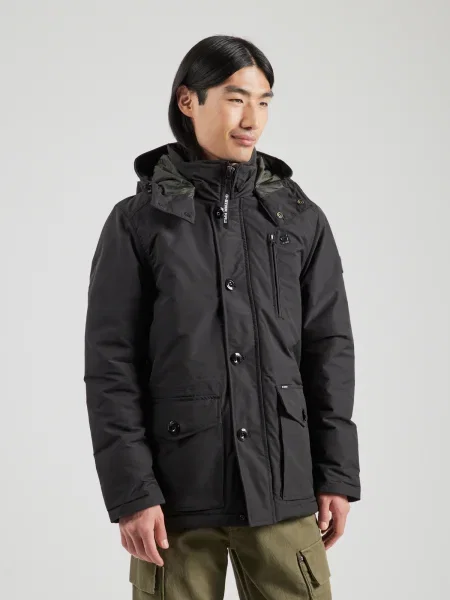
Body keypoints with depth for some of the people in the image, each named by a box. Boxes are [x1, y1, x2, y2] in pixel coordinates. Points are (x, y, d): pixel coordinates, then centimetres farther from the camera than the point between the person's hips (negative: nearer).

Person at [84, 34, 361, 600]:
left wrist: (337, 475, 4)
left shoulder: (301, 219, 7)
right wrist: (129, 492, -8)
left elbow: (329, 351, 8)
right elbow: (110, 366, -2)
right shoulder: (137, 222, 0)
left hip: (283, 490, 2)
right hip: (175, 491, -2)